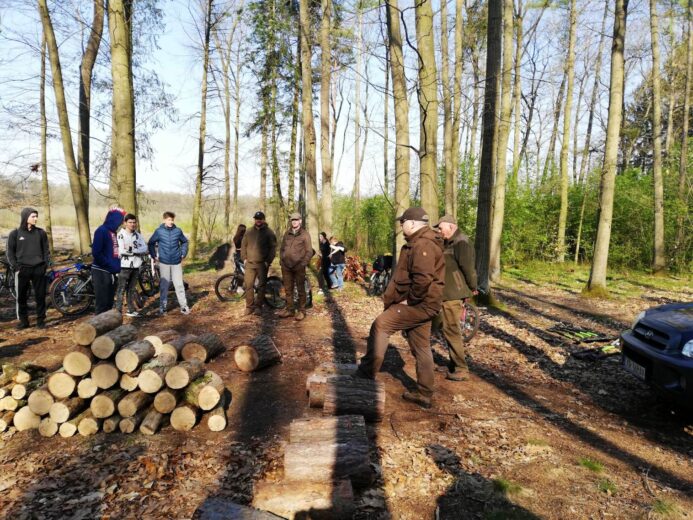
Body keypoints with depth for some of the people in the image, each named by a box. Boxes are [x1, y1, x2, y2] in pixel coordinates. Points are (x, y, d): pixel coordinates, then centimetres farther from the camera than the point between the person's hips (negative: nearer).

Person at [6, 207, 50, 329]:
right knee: (21, 297, 4)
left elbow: (46, 250, 10)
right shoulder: (15, 233, 2)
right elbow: (10, 252, 5)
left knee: (40, 296, 2)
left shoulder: (41, 233, 6)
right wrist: (15, 267, -6)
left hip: (38, 269, 1)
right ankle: (23, 320, 16)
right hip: (22, 270, -1)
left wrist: (45, 265, 0)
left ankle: (41, 320, 12)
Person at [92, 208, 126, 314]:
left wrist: (117, 266, 6)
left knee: (109, 302, 14)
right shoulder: (101, 230, -13)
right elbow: (96, 253, -19)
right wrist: (110, 266, -17)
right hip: (101, 272, -8)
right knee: (102, 303, -3)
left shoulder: (113, 231, 11)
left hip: (112, 272, 8)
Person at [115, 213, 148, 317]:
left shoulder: (137, 235, 8)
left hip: (135, 266, 5)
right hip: (124, 266, -5)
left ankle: (131, 310, 22)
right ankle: (118, 311, 5)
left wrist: (131, 249, -17)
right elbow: (121, 250, -19)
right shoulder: (121, 234, -7)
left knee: (130, 289, 15)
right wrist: (137, 250, -13)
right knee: (121, 289, -1)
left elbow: (145, 248, -4)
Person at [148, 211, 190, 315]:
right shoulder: (159, 231, -3)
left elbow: (185, 242, 14)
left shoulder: (178, 231, -1)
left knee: (179, 284, 4)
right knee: (164, 285, 6)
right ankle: (162, 307, 15)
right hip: (164, 262, -1)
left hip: (176, 262, 1)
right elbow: (151, 243, 8)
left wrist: (183, 254, 8)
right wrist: (154, 256, 4)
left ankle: (184, 306, 11)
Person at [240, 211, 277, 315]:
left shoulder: (269, 232, -1)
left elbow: (273, 248, -3)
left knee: (261, 286, 3)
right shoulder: (249, 232, 8)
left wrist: (268, 261, -9)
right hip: (249, 263, 2)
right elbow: (243, 245, 14)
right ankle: (249, 306, 10)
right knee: (248, 285, 0)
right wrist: (244, 258, 4)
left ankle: (258, 306, 14)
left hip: (262, 264, -2)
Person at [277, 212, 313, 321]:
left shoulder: (305, 234, 0)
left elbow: (309, 251, -2)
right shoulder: (287, 233, 12)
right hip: (286, 267, 4)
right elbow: (282, 248, 19)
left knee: (300, 289, 1)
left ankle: (301, 311, 7)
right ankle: (289, 310, 19)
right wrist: (282, 260, 7)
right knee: (288, 289, 9)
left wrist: (303, 264, -8)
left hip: (299, 267, -4)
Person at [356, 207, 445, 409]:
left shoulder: (422, 245, -18)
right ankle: (424, 394, 22)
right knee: (421, 348, 13)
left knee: (381, 325, -11)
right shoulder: (419, 243, 17)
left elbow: (423, 279, -30)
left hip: (420, 304, -11)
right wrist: (392, 298, 14)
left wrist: (409, 300, -18)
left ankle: (368, 371, -4)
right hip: (422, 304, 11)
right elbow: (404, 277, 22)